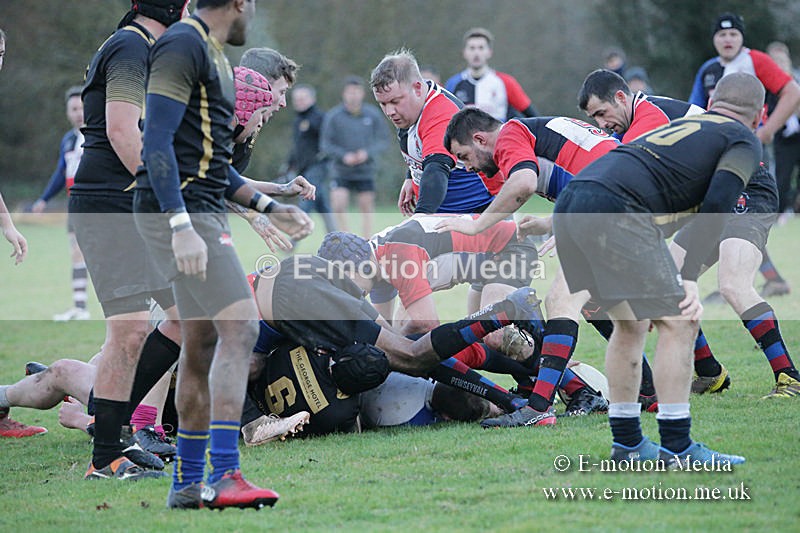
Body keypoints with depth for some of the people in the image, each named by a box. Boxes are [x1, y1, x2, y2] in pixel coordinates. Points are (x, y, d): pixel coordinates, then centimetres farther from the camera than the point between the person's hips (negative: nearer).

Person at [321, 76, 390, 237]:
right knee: (338, 205, -14)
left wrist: (368, 153, -15)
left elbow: (383, 140, 3)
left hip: (366, 171, 1)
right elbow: (325, 145, -4)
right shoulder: (333, 116, -6)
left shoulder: (373, 114, -1)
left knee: (366, 205, 4)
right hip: (340, 171, -1)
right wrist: (343, 156, -19)